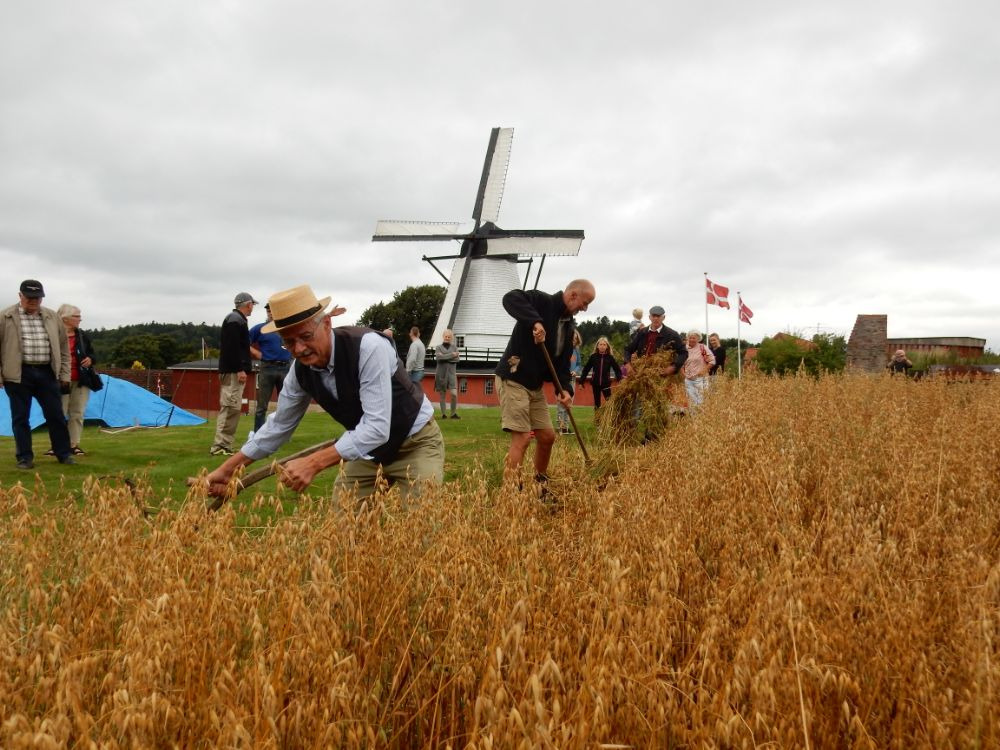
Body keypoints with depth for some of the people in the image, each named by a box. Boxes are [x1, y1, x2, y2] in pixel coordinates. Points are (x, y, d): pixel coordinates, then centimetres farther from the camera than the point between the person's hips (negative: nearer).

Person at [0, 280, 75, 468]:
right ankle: (25, 457, 12)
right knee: (20, 417, 4)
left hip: (47, 373, 2)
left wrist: (64, 374, 10)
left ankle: (64, 453, 16)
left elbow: (63, 346, 14)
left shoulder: (52, 317, 10)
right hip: (19, 374, -2)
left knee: (56, 415, 5)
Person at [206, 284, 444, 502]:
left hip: (416, 443, -6)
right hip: (368, 448, 6)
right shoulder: (300, 369, -10)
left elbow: (377, 426, -37)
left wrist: (313, 463, -42)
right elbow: (278, 425, 6)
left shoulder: (369, 347, -32)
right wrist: (227, 469, 5)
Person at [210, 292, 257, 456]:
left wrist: (242, 367, 20)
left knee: (229, 408, 11)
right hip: (233, 371, -11)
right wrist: (240, 369, -22)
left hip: (232, 370, 11)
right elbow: (232, 347, -20)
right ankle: (220, 446, -12)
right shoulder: (235, 320, -11)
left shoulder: (235, 319, 20)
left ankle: (222, 445, 14)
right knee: (231, 407, -12)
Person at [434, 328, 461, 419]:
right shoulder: (438, 347, 6)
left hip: (451, 373, 1)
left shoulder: (454, 347, 12)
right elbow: (438, 357, -13)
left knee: (454, 394, -12)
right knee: (442, 395, 1)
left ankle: (454, 413, 0)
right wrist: (452, 355, -12)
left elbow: (457, 359, -4)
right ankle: (443, 414, 7)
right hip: (441, 373, -1)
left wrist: (444, 358, -11)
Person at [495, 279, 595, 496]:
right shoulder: (541, 301, -13)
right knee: (522, 438, -14)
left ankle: (540, 486, 30)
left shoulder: (568, 326, 11)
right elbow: (510, 298, -31)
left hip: (536, 386, 9)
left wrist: (563, 388, -7)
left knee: (547, 436, 12)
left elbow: (562, 361, 10)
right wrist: (535, 321, -40)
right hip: (513, 380, -9)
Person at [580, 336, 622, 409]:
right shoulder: (593, 356, 0)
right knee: (597, 403, 8)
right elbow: (586, 369, 3)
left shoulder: (610, 357, -1)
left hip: (606, 384, -1)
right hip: (595, 383, 1)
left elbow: (617, 369, 1)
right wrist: (581, 381, -1)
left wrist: (620, 381, -12)